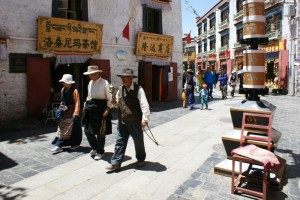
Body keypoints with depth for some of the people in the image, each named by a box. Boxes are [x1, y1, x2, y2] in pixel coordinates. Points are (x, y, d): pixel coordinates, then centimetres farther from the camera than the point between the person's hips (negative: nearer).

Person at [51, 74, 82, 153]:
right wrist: (61, 108, 16)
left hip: (71, 114, -7)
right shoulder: (63, 90, 7)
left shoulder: (74, 91, -15)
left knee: (74, 129, 7)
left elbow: (77, 103, -19)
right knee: (62, 129, 8)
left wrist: (76, 114, -24)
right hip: (64, 113, 7)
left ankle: (75, 144, 24)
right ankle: (59, 145, 14)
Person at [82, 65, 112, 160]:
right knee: (87, 130, 11)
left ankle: (100, 152, 25)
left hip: (101, 109, -6)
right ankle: (94, 148, 35)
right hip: (90, 109, 7)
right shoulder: (90, 83, 8)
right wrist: (85, 105, 12)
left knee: (100, 132, 5)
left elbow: (109, 98, -11)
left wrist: (107, 109, -19)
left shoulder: (105, 83, -11)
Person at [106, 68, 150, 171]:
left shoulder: (138, 89, -15)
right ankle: (115, 163, 19)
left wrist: (145, 118, -33)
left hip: (135, 122, -5)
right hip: (122, 121, 5)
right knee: (120, 142, 9)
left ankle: (140, 159, 36)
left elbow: (144, 105, -22)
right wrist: (115, 102, -7)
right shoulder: (120, 89, 4)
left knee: (138, 141, 13)